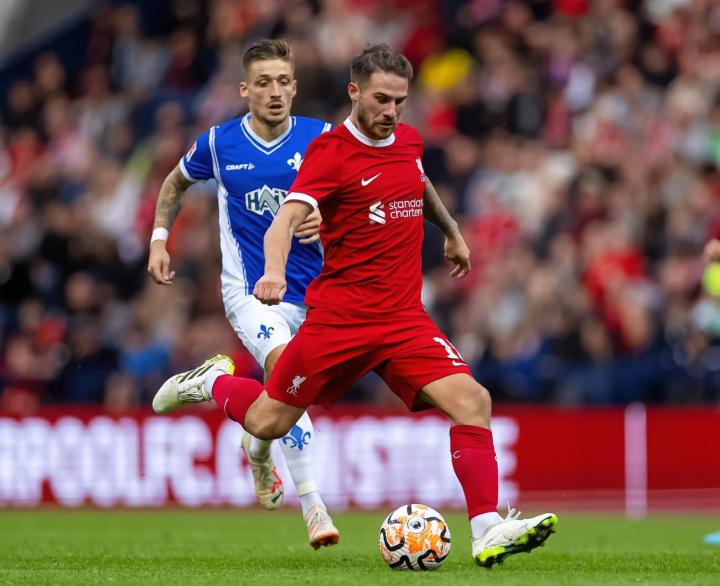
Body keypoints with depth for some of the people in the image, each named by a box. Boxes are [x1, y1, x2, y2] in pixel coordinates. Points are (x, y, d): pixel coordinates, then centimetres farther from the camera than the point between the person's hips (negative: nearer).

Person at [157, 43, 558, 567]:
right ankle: (214, 382, 39)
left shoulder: (409, 140, 8)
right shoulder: (331, 151, -12)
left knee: (473, 401, -16)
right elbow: (289, 216, -27)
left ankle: (488, 533, -17)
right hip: (339, 319, -5)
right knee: (267, 423, 6)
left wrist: (453, 232, 45)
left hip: (405, 318, 5)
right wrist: (275, 272, -45)